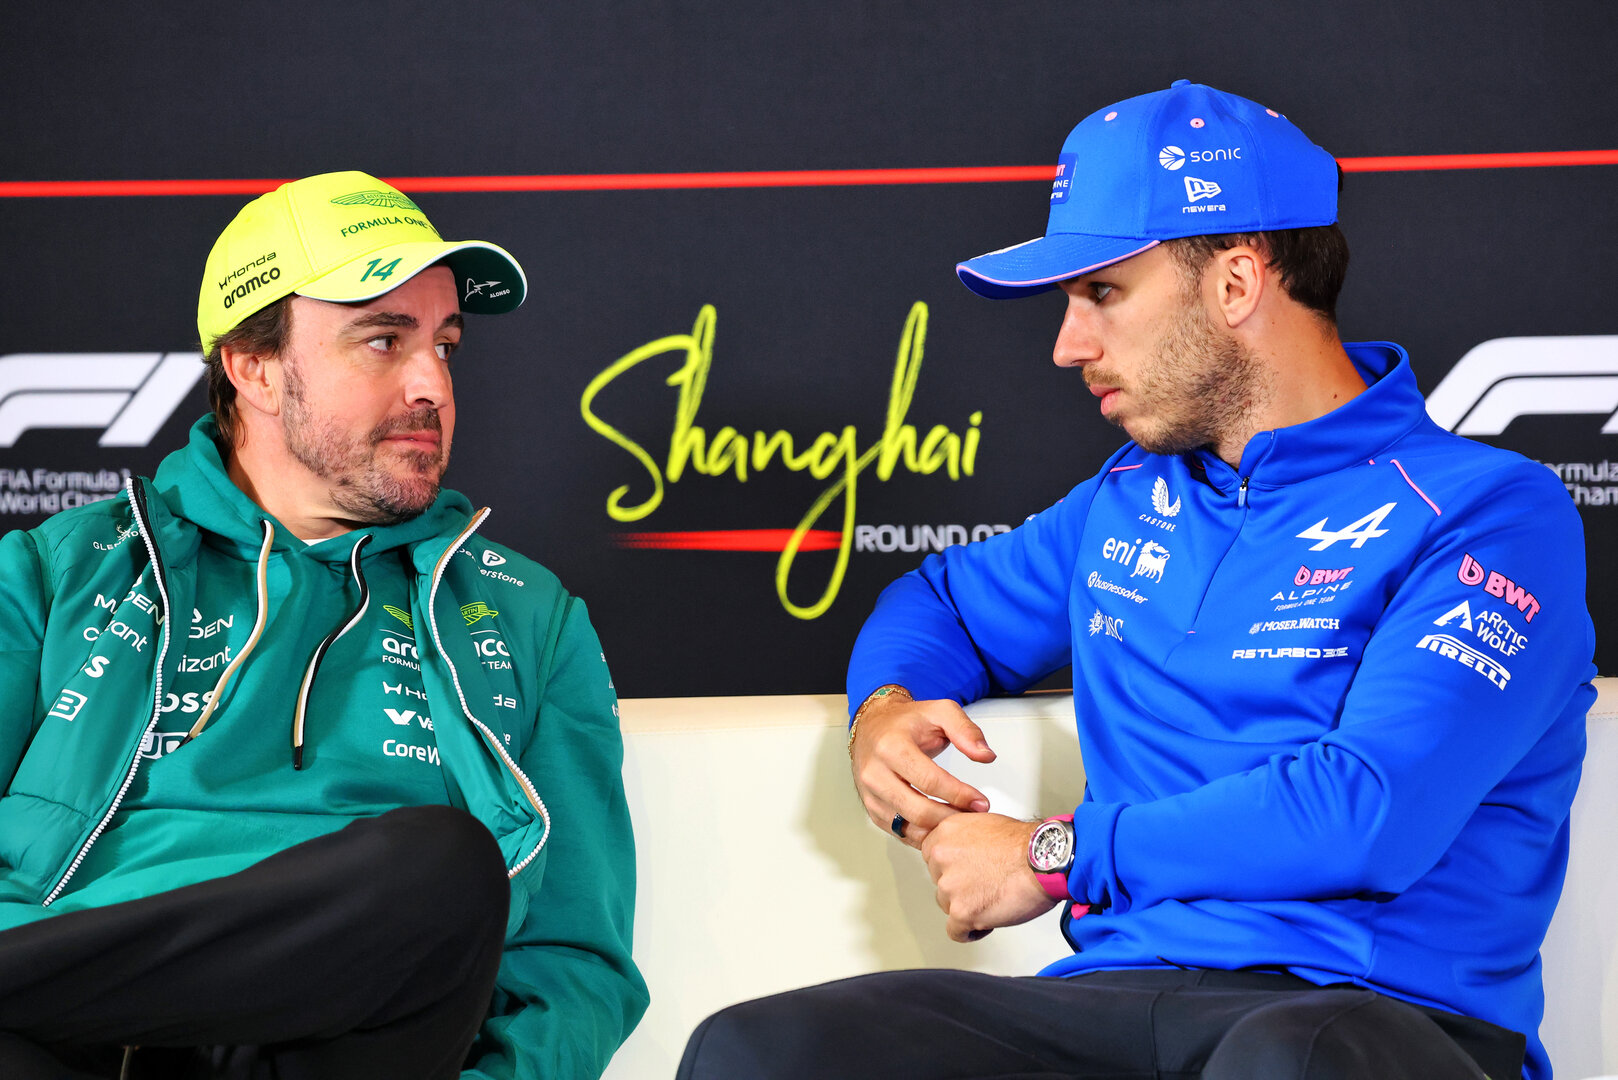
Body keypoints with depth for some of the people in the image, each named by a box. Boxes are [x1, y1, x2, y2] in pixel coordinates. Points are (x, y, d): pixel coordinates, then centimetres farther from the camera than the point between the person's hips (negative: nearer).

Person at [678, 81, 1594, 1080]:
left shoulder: (1489, 512, -2)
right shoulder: (1132, 501, 22)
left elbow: (1372, 811, -16)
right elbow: (945, 599, 41)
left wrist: (1057, 854, -8)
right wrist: (886, 707, 15)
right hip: (1117, 991, 6)